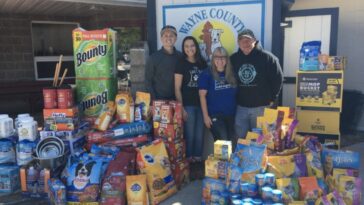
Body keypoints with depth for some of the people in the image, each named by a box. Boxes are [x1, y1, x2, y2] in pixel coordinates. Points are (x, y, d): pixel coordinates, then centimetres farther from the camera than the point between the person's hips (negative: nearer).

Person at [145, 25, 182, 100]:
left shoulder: (180, 57, 4)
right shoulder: (154, 57, -3)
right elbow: (148, 81, -2)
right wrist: (154, 100, -10)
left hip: (176, 100, 2)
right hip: (159, 100, -2)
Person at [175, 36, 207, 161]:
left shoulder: (202, 63, 8)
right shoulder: (181, 64, -4)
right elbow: (177, 88, -7)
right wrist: (181, 108, -12)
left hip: (201, 104, 4)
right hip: (188, 105, -4)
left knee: (200, 134, 11)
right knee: (189, 134, 2)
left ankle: (198, 158, 25)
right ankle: (189, 158, 18)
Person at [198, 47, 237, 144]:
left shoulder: (232, 74, 8)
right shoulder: (206, 74, -4)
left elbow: (236, 94, 14)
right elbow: (202, 96, -7)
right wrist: (205, 115, -11)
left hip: (231, 115, 5)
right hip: (215, 115, -5)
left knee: (232, 143, 9)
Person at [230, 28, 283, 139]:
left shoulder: (267, 57, -6)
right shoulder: (233, 59, 5)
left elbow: (278, 79, -3)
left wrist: (272, 99, -3)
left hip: (261, 107, -3)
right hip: (241, 107, 3)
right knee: (241, 138, 11)